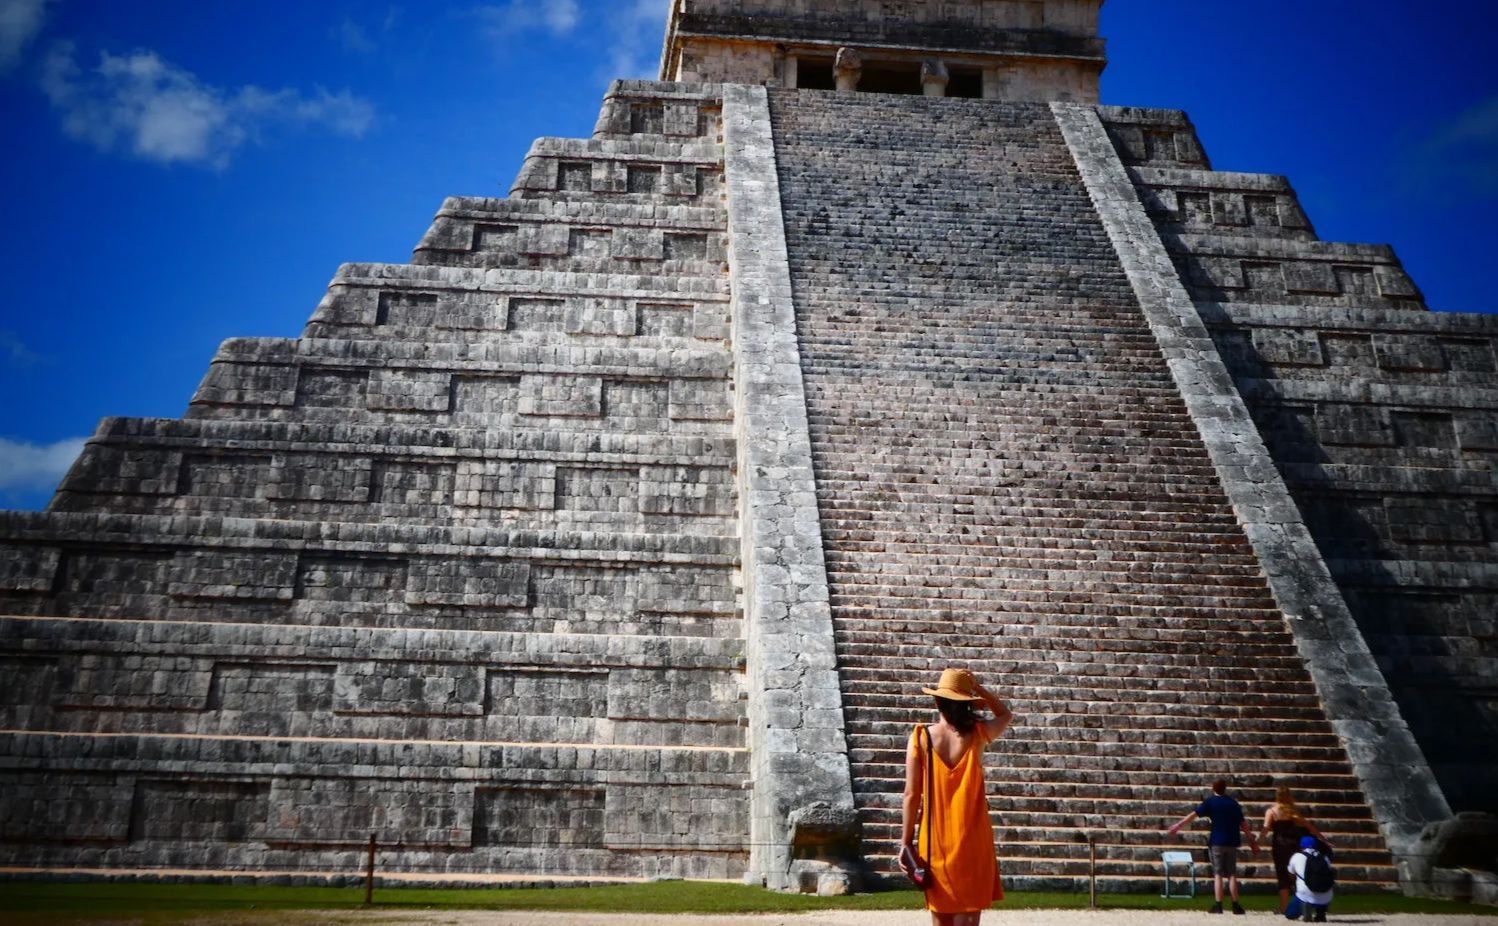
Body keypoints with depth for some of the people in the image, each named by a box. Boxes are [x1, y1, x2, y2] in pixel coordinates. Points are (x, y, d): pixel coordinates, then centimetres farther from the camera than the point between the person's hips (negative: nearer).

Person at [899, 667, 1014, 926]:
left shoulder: (921, 737, -7)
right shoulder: (977, 733, -6)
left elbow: (912, 794, -6)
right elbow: (1005, 715, 17)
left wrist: (906, 840, 1)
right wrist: (978, 688, 8)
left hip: (935, 839, 1)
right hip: (972, 839, 0)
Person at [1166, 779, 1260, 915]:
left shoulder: (1210, 802, -1)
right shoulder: (1233, 803, 10)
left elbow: (1193, 814, -8)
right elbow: (1243, 823, 12)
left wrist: (1177, 826, -6)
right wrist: (1252, 840, 20)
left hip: (1217, 842, -3)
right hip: (1232, 842, 3)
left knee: (1218, 874, 0)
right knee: (1232, 874, 9)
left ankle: (1218, 905, -5)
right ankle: (1236, 905, 7)